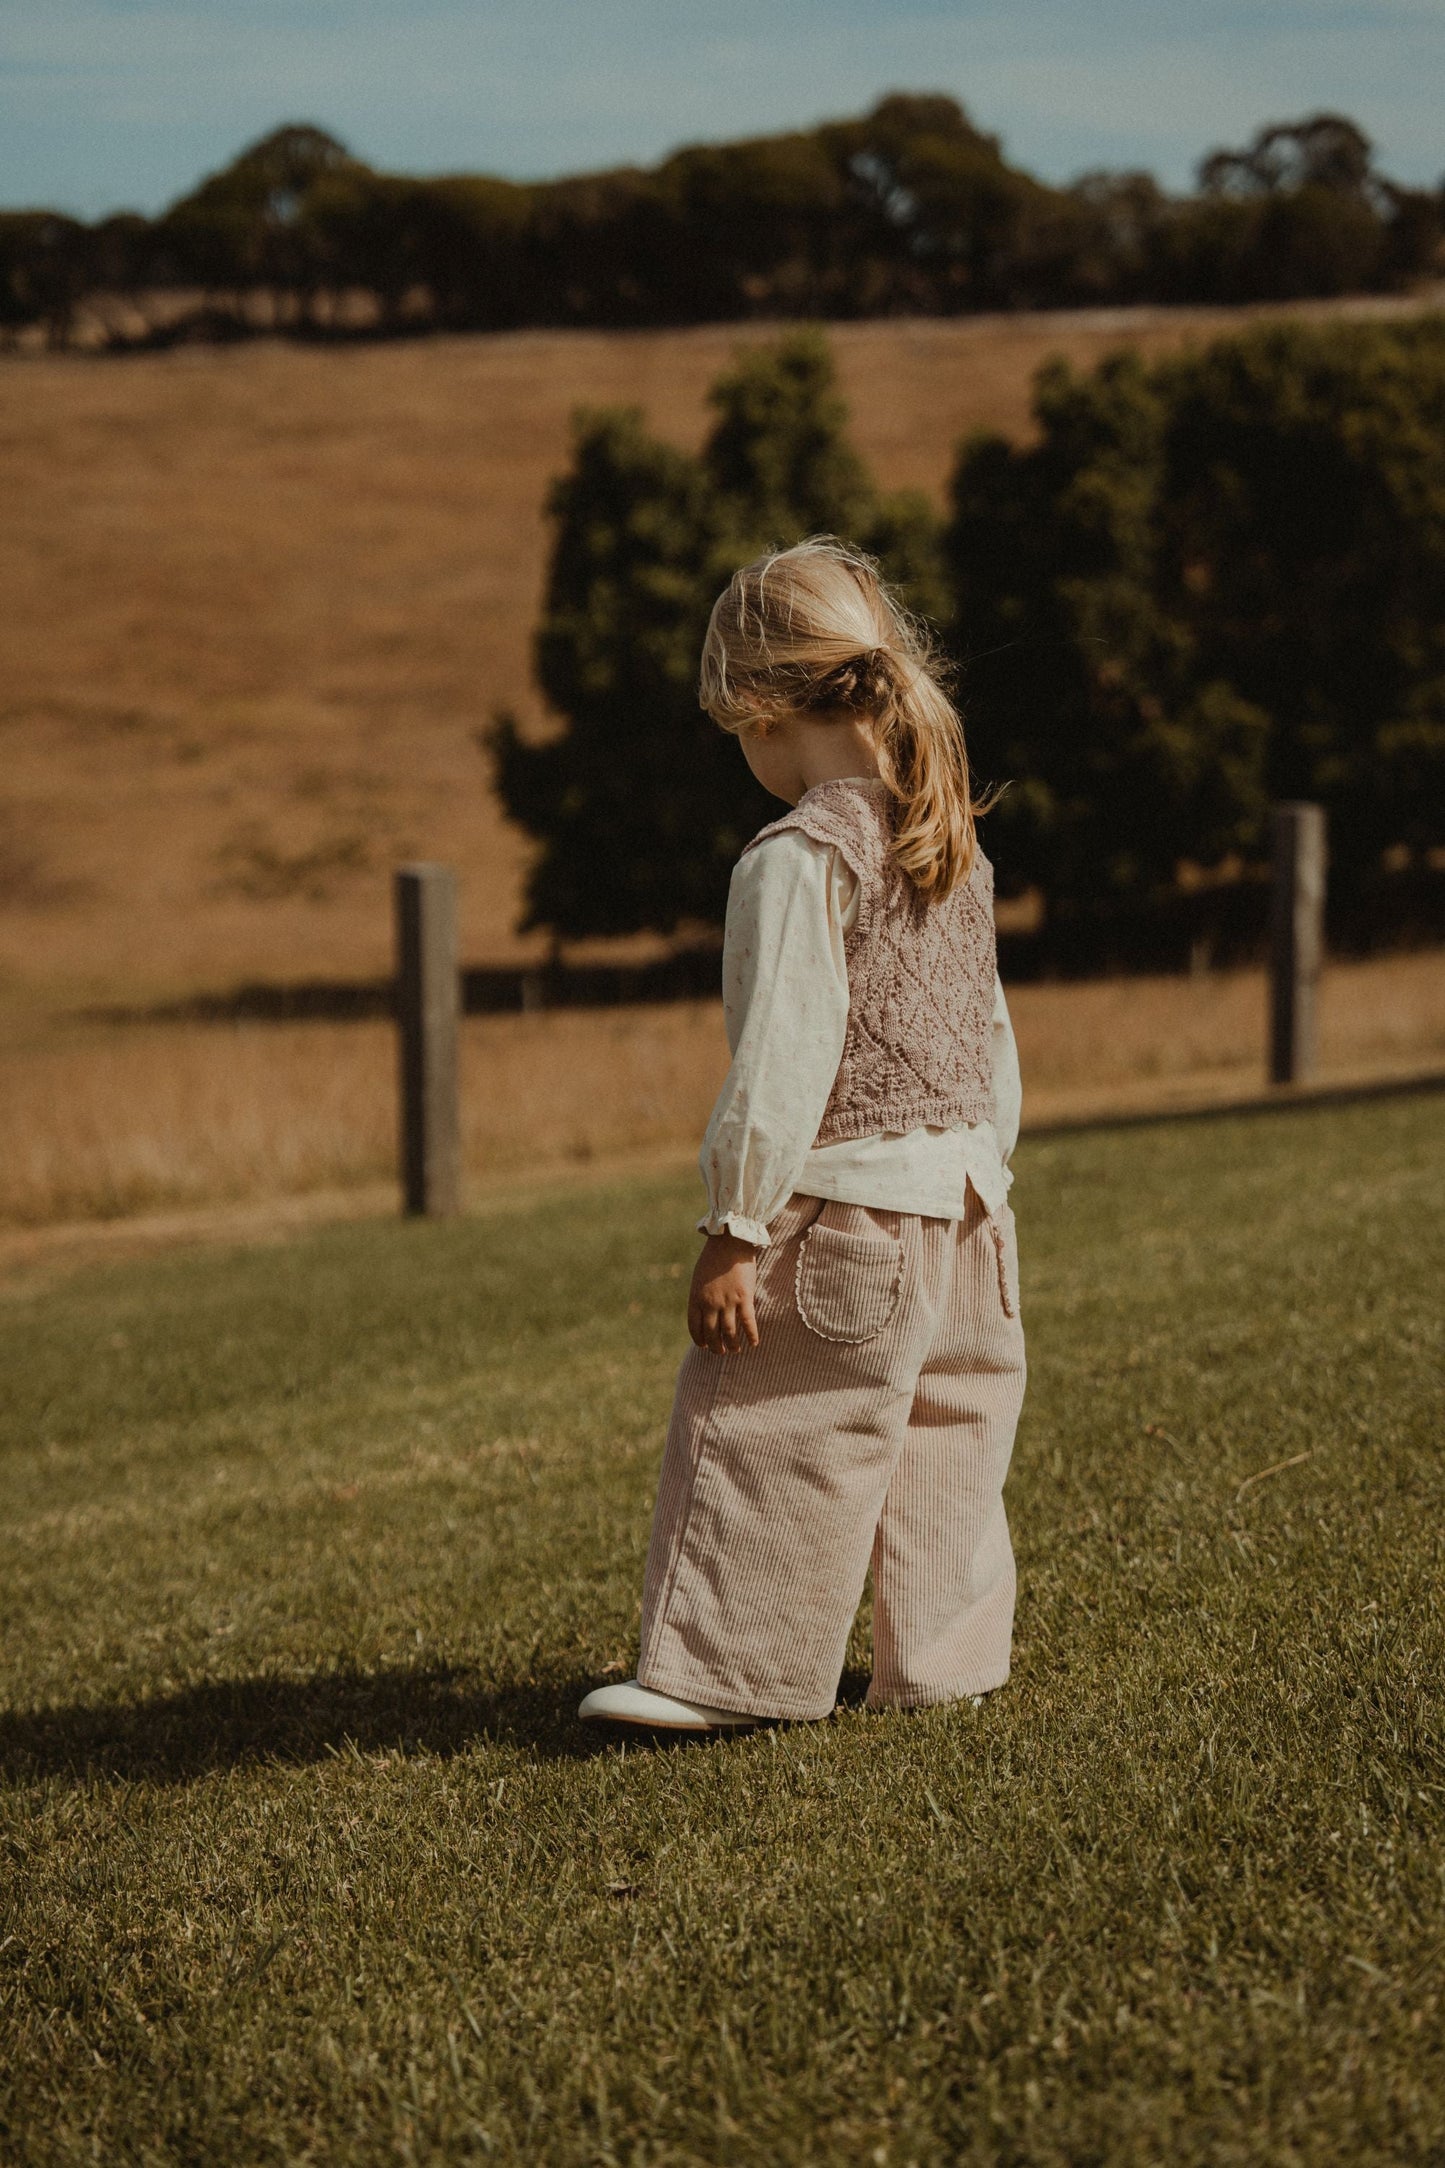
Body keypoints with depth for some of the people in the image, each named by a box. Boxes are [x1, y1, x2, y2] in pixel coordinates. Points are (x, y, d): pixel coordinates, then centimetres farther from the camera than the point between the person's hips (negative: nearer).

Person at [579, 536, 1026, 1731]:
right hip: (960, 1201, 8)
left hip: (840, 1205, -8)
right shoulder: (956, 844, 10)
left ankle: (721, 1668, 5)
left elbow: (783, 1062, -19)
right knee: (944, 1437, 14)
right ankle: (945, 1660, 19)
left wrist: (735, 1231, -15)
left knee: (763, 1445, 0)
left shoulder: (798, 858, -15)